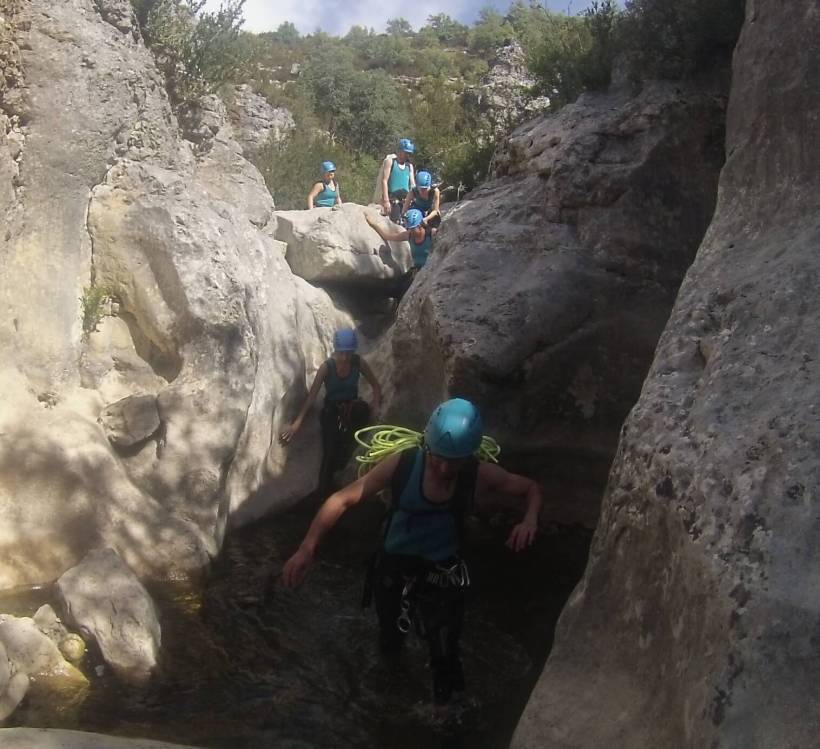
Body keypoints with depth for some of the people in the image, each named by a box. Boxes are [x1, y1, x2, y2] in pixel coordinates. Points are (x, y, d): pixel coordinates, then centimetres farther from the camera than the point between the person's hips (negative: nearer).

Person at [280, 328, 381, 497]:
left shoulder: (359, 362, -10)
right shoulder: (327, 366, -16)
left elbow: (375, 385, 2)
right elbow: (312, 395, -18)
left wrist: (375, 407, -14)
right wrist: (297, 423, -24)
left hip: (352, 409, 2)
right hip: (332, 410, -2)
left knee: (362, 409, -37)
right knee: (329, 453, -19)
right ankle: (323, 495, -9)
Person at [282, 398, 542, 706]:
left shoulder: (481, 475, -22)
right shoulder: (401, 464, -26)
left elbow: (531, 488, -4)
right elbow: (342, 499, -22)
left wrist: (530, 520, -26)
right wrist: (307, 548, -32)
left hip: (442, 575, -1)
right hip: (393, 568, 1)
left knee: (445, 654, -2)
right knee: (389, 641, 23)